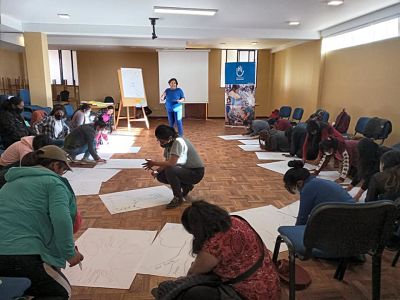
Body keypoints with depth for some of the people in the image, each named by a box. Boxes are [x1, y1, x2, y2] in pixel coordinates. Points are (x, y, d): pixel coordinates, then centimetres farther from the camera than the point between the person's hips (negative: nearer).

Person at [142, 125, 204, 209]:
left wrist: (154, 163, -26)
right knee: (160, 176, -1)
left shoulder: (178, 142, -27)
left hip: (196, 172, -9)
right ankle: (186, 186, 14)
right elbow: (167, 163, 2)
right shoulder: (169, 143, 0)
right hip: (185, 170, 9)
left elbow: (171, 163, -37)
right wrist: (157, 171, -15)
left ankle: (178, 198, -9)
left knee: (170, 171, -31)